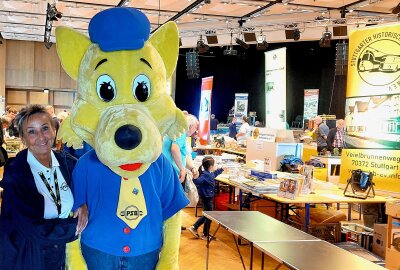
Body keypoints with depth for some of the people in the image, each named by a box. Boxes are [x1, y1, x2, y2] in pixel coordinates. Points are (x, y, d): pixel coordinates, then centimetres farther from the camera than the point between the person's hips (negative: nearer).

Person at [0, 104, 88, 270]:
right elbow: (35, 230, -25)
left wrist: (84, 206, -14)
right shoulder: (14, 174, -21)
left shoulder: (68, 163, -7)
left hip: (64, 254, 4)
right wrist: (76, 225, -16)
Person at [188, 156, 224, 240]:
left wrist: (221, 169, 40)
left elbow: (215, 173, 28)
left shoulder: (209, 174, 4)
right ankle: (205, 235, 19)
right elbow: (197, 181, -40)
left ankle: (194, 227, 28)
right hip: (207, 198, -10)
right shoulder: (205, 175, -25)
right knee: (209, 216, 5)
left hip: (208, 197, 10)